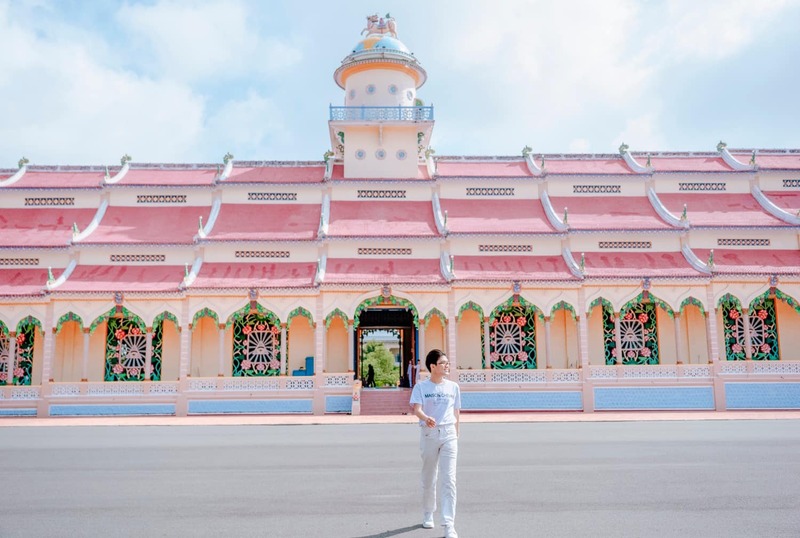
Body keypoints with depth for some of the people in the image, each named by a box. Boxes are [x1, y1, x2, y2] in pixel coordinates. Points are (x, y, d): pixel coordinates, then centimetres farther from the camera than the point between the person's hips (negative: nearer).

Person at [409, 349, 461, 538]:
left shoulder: (453, 387, 6)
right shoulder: (421, 386, -2)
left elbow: (456, 413, 12)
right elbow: (416, 409, -15)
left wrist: (456, 435, 13)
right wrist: (426, 418, -36)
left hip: (448, 433, 1)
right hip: (428, 433, -1)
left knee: (448, 479, -8)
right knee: (428, 478, 13)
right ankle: (428, 515, 34)